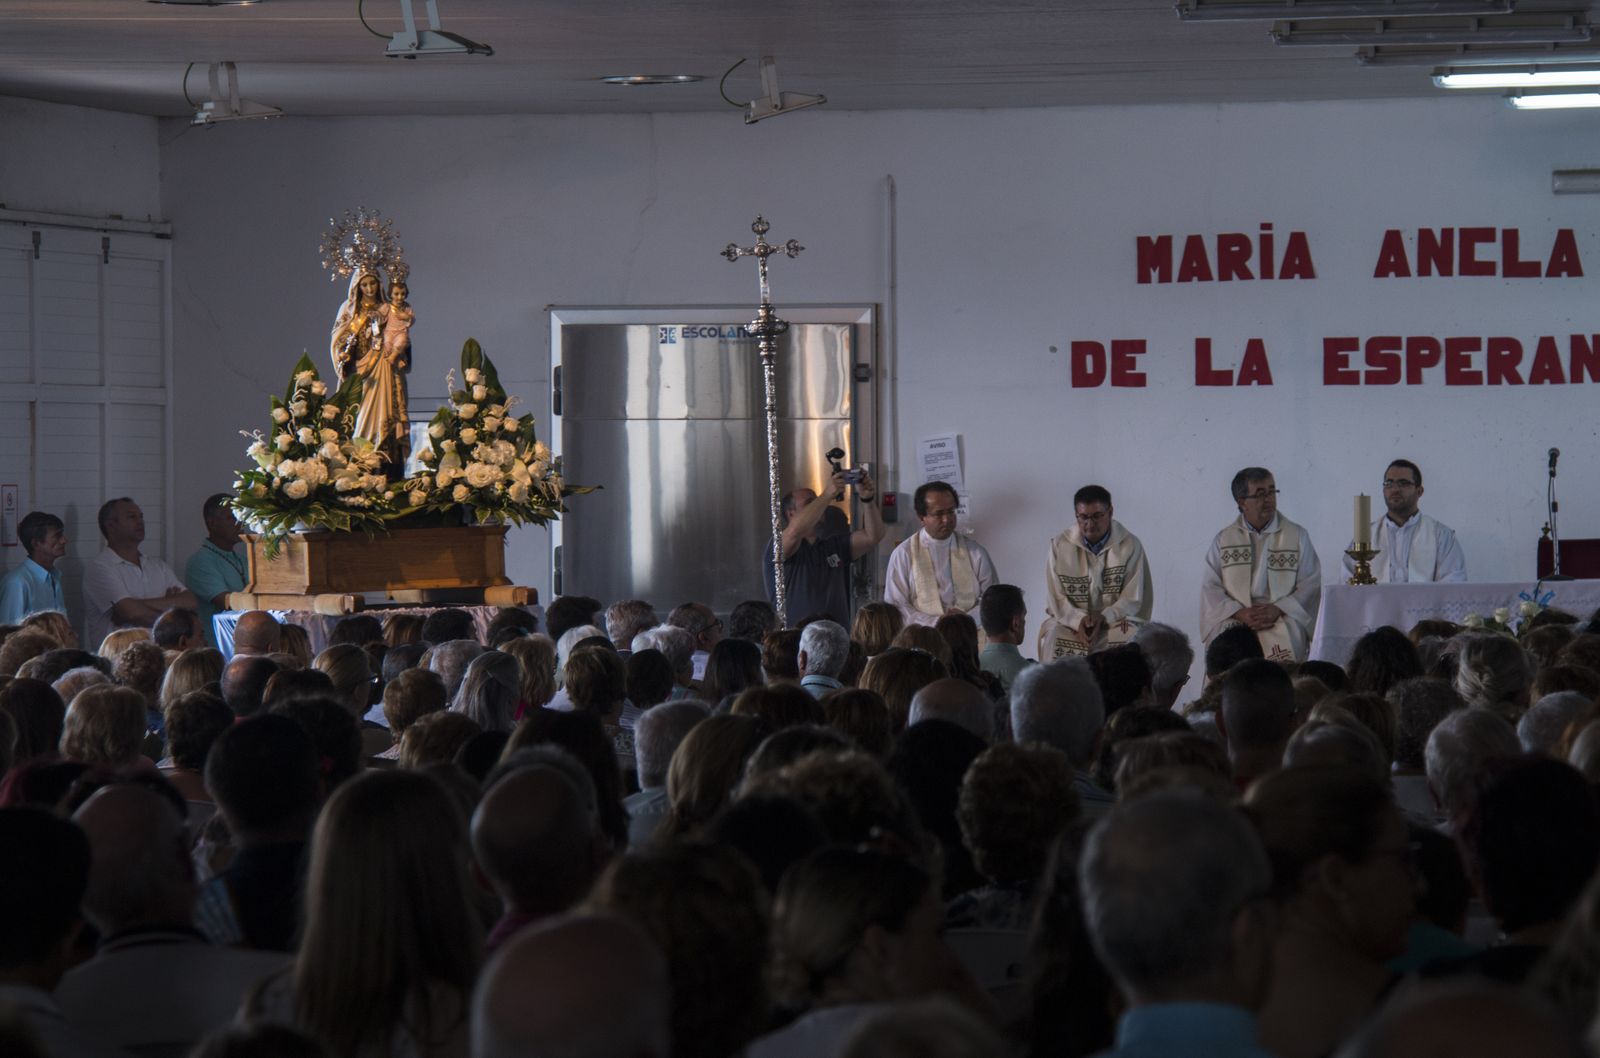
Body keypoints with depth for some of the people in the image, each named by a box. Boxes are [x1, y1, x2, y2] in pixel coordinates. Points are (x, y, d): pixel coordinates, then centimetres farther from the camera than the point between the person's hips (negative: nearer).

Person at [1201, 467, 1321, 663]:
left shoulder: (1297, 536, 12)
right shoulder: (1223, 540, 14)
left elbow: (1311, 584, 3)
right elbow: (1210, 588, 6)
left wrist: (1277, 610, -11)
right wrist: (1239, 612, -11)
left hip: (1282, 622, 0)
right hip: (1234, 622, 0)